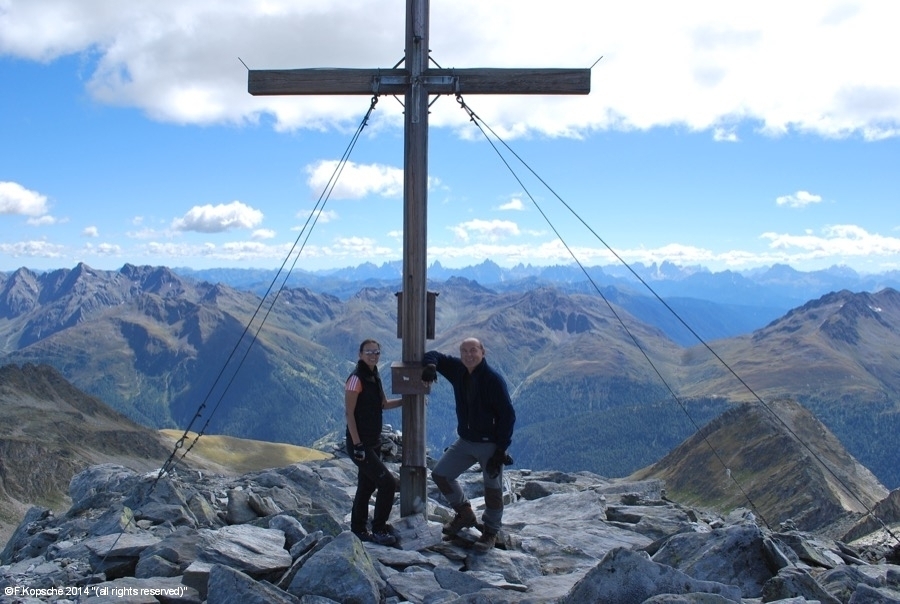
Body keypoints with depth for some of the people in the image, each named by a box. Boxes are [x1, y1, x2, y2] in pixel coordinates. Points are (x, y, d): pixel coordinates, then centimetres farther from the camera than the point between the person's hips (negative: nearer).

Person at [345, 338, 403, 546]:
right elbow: (349, 413, -19)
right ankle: (379, 530, 3)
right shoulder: (356, 378, -17)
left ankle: (358, 530, 28)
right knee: (388, 482, -10)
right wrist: (357, 444, -22)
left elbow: (384, 404, 22)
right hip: (361, 444, -9)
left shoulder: (374, 377, 9)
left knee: (367, 486, 16)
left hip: (373, 442, 9)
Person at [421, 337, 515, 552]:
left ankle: (490, 532, 22)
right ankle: (465, 514, 26)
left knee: (493, 489, 0)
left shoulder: (493, 379, -19)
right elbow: (435, 355, 12)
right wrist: (430, 365, -14)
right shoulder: (457, 370, -1)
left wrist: (501, 450, -21)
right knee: (440, 474, 7)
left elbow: (508, 415, -19)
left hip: (490, 444, -6)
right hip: (465, 441, 7)